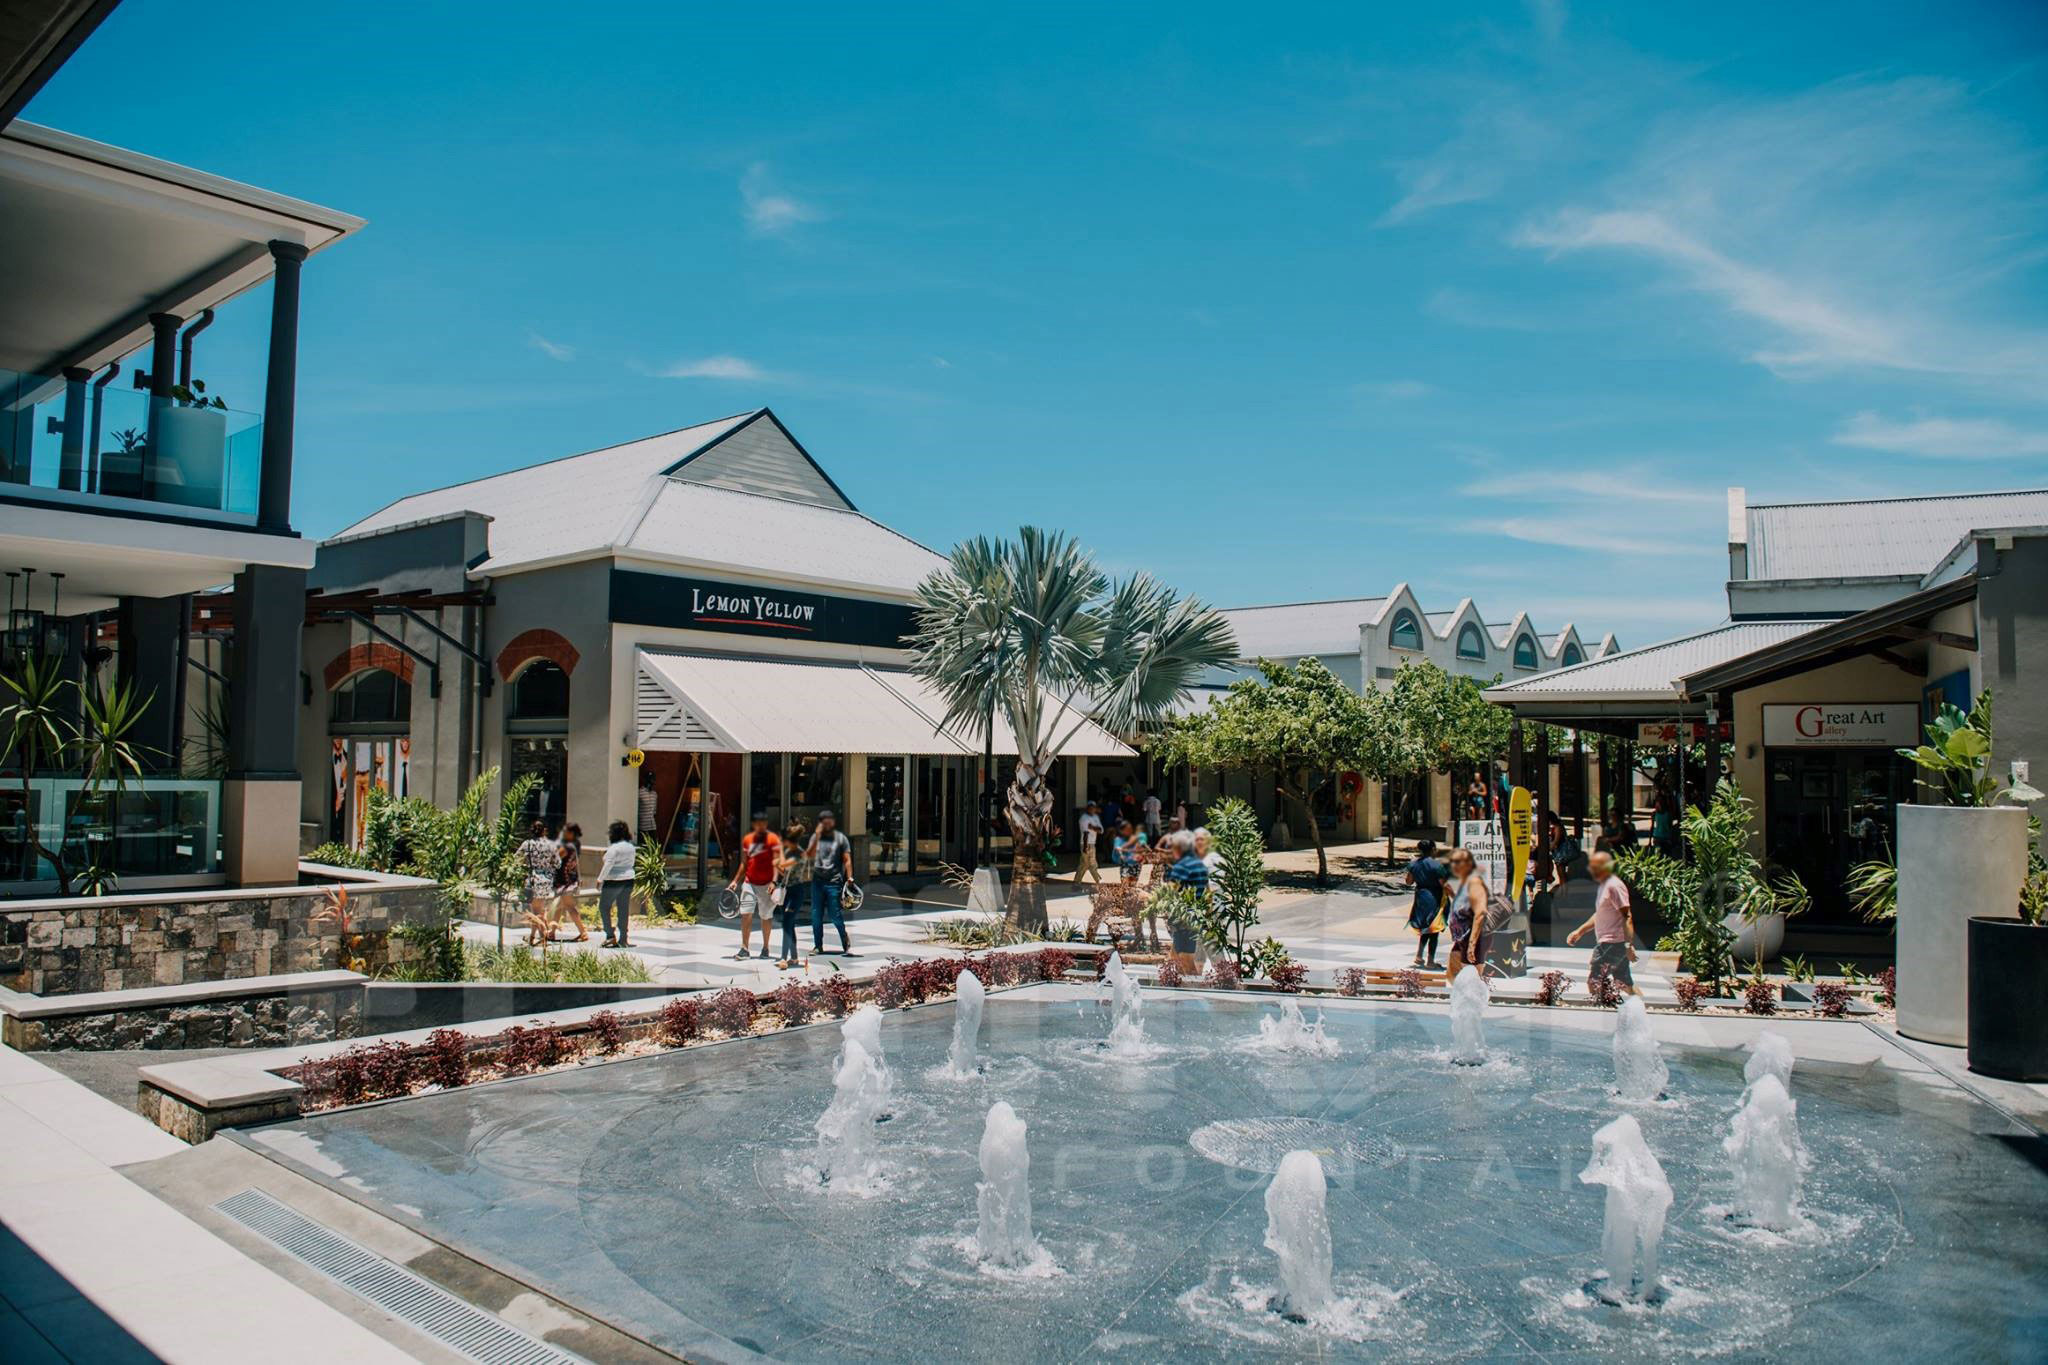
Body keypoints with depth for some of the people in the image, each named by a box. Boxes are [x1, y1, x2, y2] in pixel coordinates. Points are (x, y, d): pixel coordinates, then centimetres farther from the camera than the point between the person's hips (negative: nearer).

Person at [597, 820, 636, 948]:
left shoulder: (614, 848, -14)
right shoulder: (631, 846, 8)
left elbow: (608, 865, -16)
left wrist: (600, 880, -9)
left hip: (613, 881, -7)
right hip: (628, 880, 7)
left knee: (604, 907, 5)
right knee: (624, 909, 8)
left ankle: (610, 936, -3)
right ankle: (623, 939, 9)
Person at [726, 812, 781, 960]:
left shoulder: (773, 839, -5)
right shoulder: (747, 840, 9)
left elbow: (776, 862, -11)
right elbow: (744, 863, 17)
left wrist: (774, 882, -22)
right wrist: (736, 881, 11)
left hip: (766, 885, -3)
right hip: (749, 883, 3)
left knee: (766, 917, 8)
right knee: (745, 915, -8)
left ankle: (765, 948, 21)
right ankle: (744, 949, -6)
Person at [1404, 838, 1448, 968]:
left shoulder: (1414, 864, 1)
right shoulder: (1436, 865, -17)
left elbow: (1409, 881, 10)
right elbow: (1444, 884, -16)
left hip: (1420, 899, 5)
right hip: (1434, 900, -5)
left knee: (1425, 929, 22)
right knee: (1433, 931, 6)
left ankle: (1418, 955, 14)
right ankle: (1430, 961, 9)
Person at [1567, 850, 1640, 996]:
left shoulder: (1614, 886, -14)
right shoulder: (1603, 885, 18)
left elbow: (1627, 916, -19)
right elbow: (1599, 915, 27)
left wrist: (1629, 945, -24)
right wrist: (1579, 931, 23)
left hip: (1612, 943, -10)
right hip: (1607, 942, 10)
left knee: (1592, 981, -9)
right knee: (1626, 984, 12)